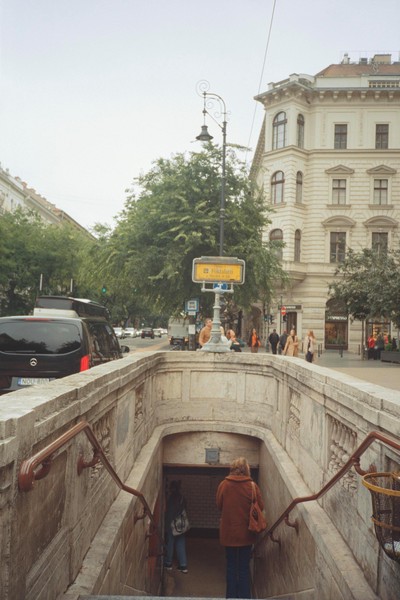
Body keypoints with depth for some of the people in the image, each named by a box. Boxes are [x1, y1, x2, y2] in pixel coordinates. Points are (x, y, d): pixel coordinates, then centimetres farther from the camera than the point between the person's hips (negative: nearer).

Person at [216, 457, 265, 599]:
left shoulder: (224, 485, -9)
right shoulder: (252, 486, -12)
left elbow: (219, 505, 2)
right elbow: (260, 507, -6)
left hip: (228, 532, 1)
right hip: (246, 533, -1)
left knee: (231, 566, 15)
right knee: (244, 567, 14)